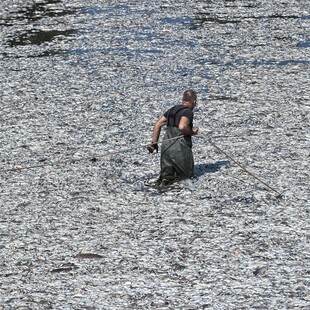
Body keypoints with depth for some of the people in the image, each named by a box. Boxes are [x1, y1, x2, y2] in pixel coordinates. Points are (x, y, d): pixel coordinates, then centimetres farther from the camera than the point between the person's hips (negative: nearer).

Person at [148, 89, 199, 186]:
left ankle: (166, 176, -10)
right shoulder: (188, 112, -9)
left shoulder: (172, 109, 15)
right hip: (179, 149, -6)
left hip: (165, 147, 6)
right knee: (188, 174, 12)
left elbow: (158, 124, 15)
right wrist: (192, 132, -8)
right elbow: (182, 127, -26)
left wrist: (154, 142, 16)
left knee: (166, 173, 20)